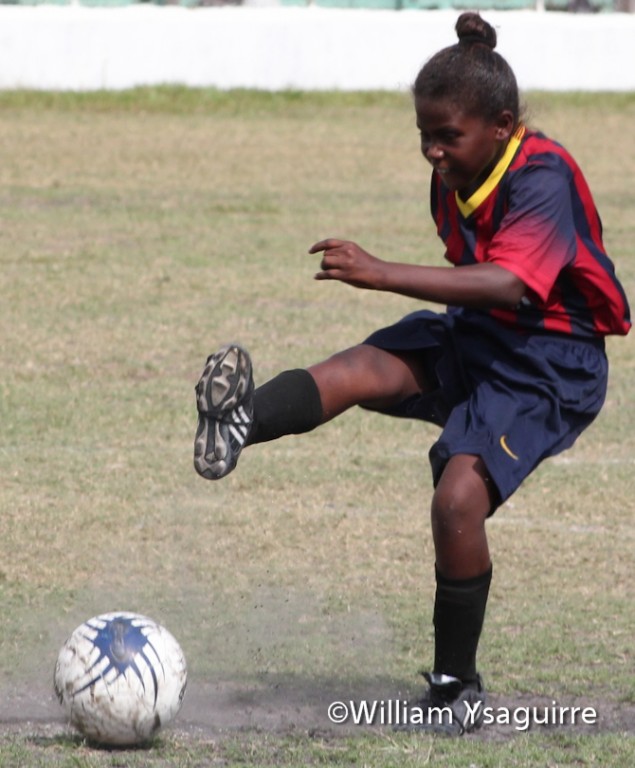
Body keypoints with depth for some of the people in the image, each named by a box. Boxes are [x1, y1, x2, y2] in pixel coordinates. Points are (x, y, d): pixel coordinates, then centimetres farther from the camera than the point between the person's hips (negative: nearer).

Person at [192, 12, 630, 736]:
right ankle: (242, 423, -51)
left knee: (459, 496, -23)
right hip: (474, 337, 8)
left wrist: (382, 274, -43)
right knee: (368, 367, -23)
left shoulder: (543, 178, -22)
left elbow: (509, 285, -38)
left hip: (550, 362, -8)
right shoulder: (454, 178, 5)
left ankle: (457, 687, -7)